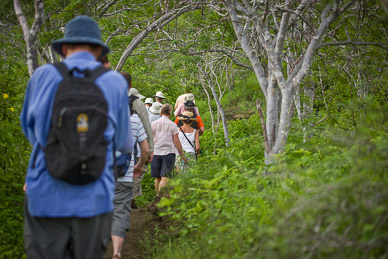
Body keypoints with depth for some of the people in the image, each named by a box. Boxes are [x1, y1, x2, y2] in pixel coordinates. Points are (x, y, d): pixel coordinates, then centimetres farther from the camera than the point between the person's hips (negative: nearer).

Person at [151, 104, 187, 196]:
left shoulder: (153, 124, 6)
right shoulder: (172, 125, -2)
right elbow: (176, 142, -2)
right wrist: (182, 155, 5)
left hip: (155, 153, 3)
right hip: (168, 153, -3)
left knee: (157, 178, 12)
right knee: (165, 178, -9)